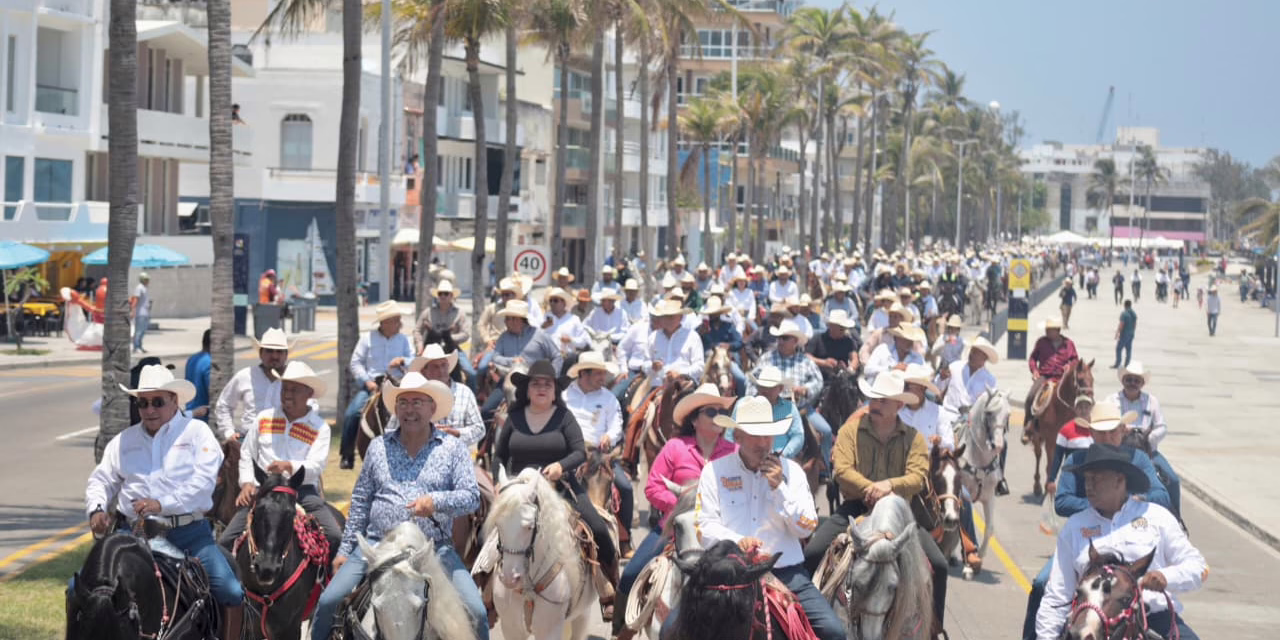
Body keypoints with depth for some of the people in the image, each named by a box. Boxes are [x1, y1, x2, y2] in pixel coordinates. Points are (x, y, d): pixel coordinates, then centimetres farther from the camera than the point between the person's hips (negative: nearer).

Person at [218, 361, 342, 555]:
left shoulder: (320, 428, 6)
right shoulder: (264, 418, 15)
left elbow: (316, 467, -7)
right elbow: (246, 454, 20)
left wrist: (289, 466, -26)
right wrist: (247, 483, 3)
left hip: (302, 492, -2)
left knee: (334, 536, -24)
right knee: (225, 542, -13)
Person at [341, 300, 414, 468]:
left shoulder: (403, 339, 9)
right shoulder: (368, 338, 2)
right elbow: (355, 363, 3)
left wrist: (403, 361, -16)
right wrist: (367, 381, -9)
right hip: (371, 385, -1)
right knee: (351, 414, -19)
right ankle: (347, 456, -5)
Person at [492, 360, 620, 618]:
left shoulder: (564, 417, 1)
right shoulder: (515, 418, 7)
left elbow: (580, 452, -7)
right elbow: (499, 456, 17)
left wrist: (561, 466, -26)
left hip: (561, 486, -2)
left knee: (598, 529, -19)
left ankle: (612, 587, -2)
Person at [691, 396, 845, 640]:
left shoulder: (791, 471, 10)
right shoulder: (714, 471, 5)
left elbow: (806, 528, 4)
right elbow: (706, 527, -2)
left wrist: (779, 487, -6)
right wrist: (736, 541, -21)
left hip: (786, 573, 1)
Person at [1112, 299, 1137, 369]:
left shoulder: (1124, 313, -17)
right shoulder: (1134, 314, 5)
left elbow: (1121, 325, -19)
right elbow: (1135, 325, 12)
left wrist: (1117, 334, -10)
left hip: (1124, 334, -7)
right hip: (1131, 334, 7)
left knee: (1119, 349, 0)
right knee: (1128, 349, 9)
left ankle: (1117, 364, 0)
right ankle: (1126, 365, 11)